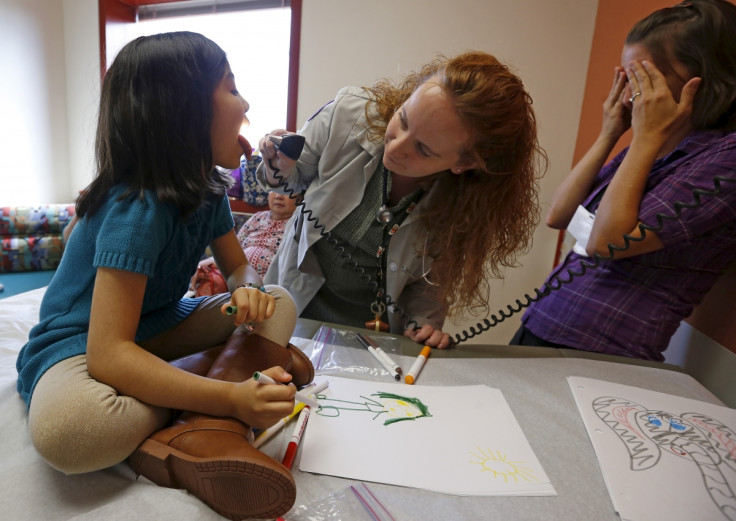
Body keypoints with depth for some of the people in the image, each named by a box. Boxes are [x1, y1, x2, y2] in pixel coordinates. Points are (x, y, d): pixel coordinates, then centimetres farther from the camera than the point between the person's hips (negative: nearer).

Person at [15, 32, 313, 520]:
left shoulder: (207, 188, -4)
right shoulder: (138, 207, -28)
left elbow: (240, 267, 5)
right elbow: (108, 354, -33)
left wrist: (250, 290, -21)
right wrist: (232, 396, -42)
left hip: (158, 326, 8)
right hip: (80, 345, -7)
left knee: (279, 304, -11)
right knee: (63, 427, -40)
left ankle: (205, 436, -27)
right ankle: (240, 362, -24)